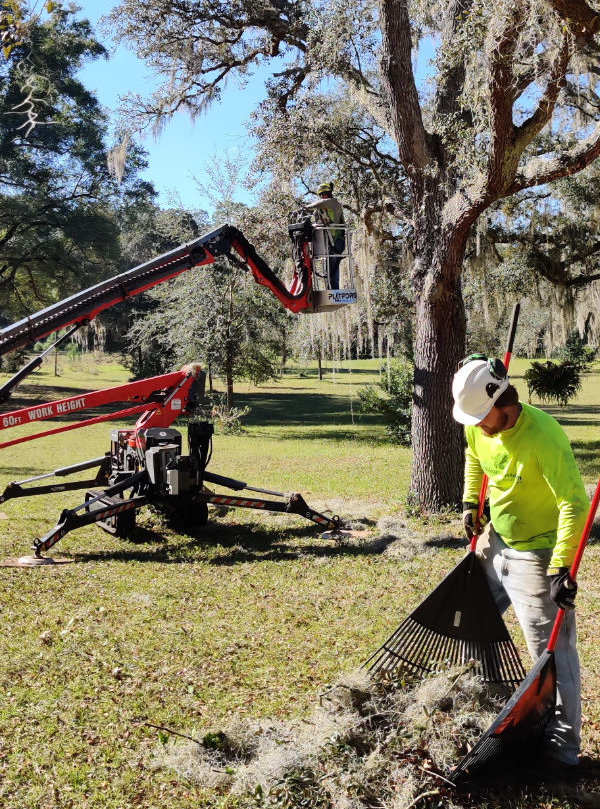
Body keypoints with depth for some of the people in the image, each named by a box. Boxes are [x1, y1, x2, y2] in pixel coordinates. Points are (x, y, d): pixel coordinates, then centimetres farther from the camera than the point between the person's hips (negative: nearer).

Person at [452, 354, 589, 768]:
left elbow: (574, 504, -29)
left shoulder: (543, 436, -30)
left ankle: (563, 745, 14)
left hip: (538, 554, -8)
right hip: (495, 542, 8)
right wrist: (470, 504, 13)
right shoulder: (477, 427, -7)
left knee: (552, 649, -1)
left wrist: (560, 569, -29)